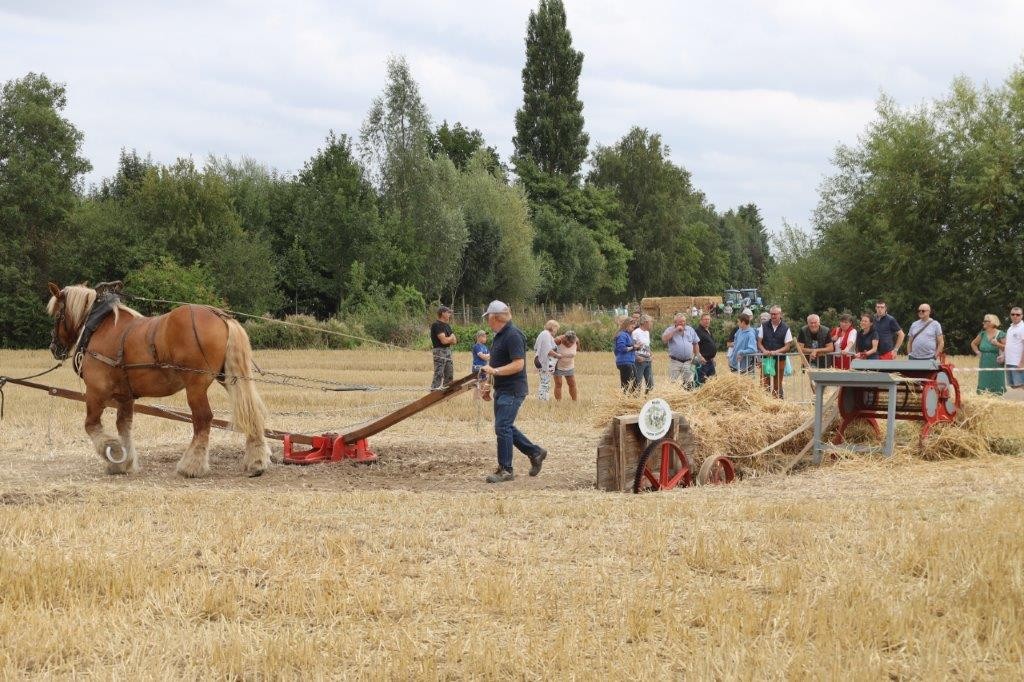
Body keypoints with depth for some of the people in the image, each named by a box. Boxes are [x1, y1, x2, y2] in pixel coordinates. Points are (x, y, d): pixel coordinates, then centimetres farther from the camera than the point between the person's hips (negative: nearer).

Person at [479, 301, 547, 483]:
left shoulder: (513, 336, -18)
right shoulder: (499, 335, 14)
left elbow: (518, 364, -24)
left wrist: (495, 371, -27)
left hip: (512, 391, -10)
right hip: (502, 389, 10)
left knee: (502, 427, -11)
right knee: (506, 427, 14)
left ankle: (505, 470, -5)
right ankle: (535, 452, 25)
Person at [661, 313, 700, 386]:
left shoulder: (690, 330, 12)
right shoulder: (670, 330, 3)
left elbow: (696, 344, 16)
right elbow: (664, 339, -17)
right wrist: (675, 330, -16)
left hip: (688, 362, 3)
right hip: (675, 362, -3)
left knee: (689, 383, 3)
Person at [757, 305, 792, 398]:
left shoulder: (785, 329, 2)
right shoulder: (764, 326, 7)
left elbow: (787, 346, 0)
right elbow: (759, 342, 7)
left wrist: (776, 352, -16)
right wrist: (764, 351, -14)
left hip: (779, 359, -1)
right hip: (765, 359, 1)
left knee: (777, 384, 4)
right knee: (764, 384, -3)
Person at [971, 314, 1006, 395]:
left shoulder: (1000, 334, -5)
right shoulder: (982, 334, 10)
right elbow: (973, 344, 26)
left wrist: (998, 344, -20)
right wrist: (977, 352, 12)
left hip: (996, 364, -5)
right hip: (984, 364, 5)